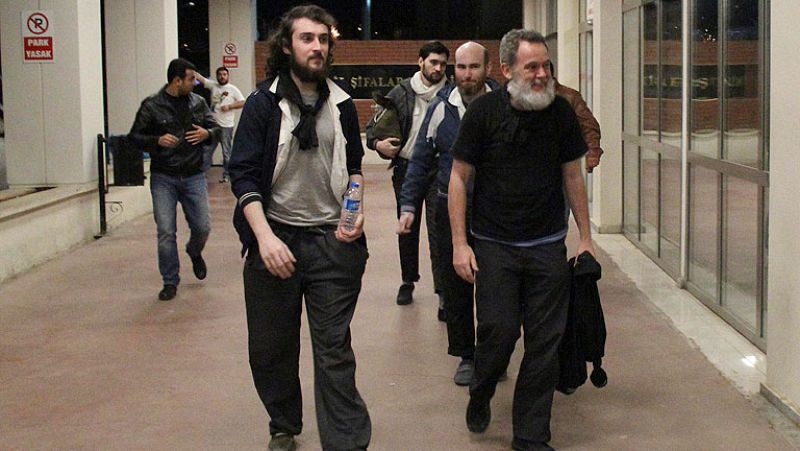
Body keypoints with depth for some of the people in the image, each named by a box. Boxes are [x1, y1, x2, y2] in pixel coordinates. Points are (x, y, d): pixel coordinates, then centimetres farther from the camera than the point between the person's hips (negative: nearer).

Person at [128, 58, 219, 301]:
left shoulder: (198, 102, 6)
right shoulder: (151, 106, -4)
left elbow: (216, 128, 14)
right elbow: (134, 137, -1)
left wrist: (207, 133, -10)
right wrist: (157, 141, -19)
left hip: (193, 176, 3)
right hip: (163, 178, -2)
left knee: (202, 226, 3)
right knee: (165, 232, -3)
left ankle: (195, 253, 39)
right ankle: (170, 282, 11)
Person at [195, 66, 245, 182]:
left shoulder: (233, 89, -1)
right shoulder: (213, 85, 7)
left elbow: (242, 103, -3)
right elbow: (200, 77, 0)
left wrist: (229, 106, -14)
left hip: (226, 126, -3)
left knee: (226, 152, 3)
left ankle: (226, 175, 11)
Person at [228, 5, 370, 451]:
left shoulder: (342, 105, 7)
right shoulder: (263, 103, -3)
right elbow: (243, 175, -7)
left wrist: (356, 209, 0)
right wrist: (265, 236, -19)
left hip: (333, 242, 1)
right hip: (276, 239, -1)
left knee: (334, 350, 0)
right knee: (272, 347, 11)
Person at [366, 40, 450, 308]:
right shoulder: (402, 93, 1)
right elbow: (374, 124, 6)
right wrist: (377, 143, -14)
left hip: (438, 171, -3)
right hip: (406, 169, 3)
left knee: (438, 231, -8)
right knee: (407, 229, 15)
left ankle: (444, 292, -7)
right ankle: (408, 281, 32)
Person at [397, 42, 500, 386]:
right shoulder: (441, 108, 0)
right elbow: (421, 160, 4)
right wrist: (408, 206, -2)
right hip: (450, 211, 2)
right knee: (455, 288, 8)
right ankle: (466, 356, 21)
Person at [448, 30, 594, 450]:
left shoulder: (560, 111, 1)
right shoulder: (484, 111, -7)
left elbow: (572, 176, 11)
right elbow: (459, 178, -2)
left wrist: (586, 237, 9)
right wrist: (460, 244, -6)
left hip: (547, 245, 3)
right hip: (494, 245, -2)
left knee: (545, 340, 2)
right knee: (499, 329, -8)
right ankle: (480, 395, 25)